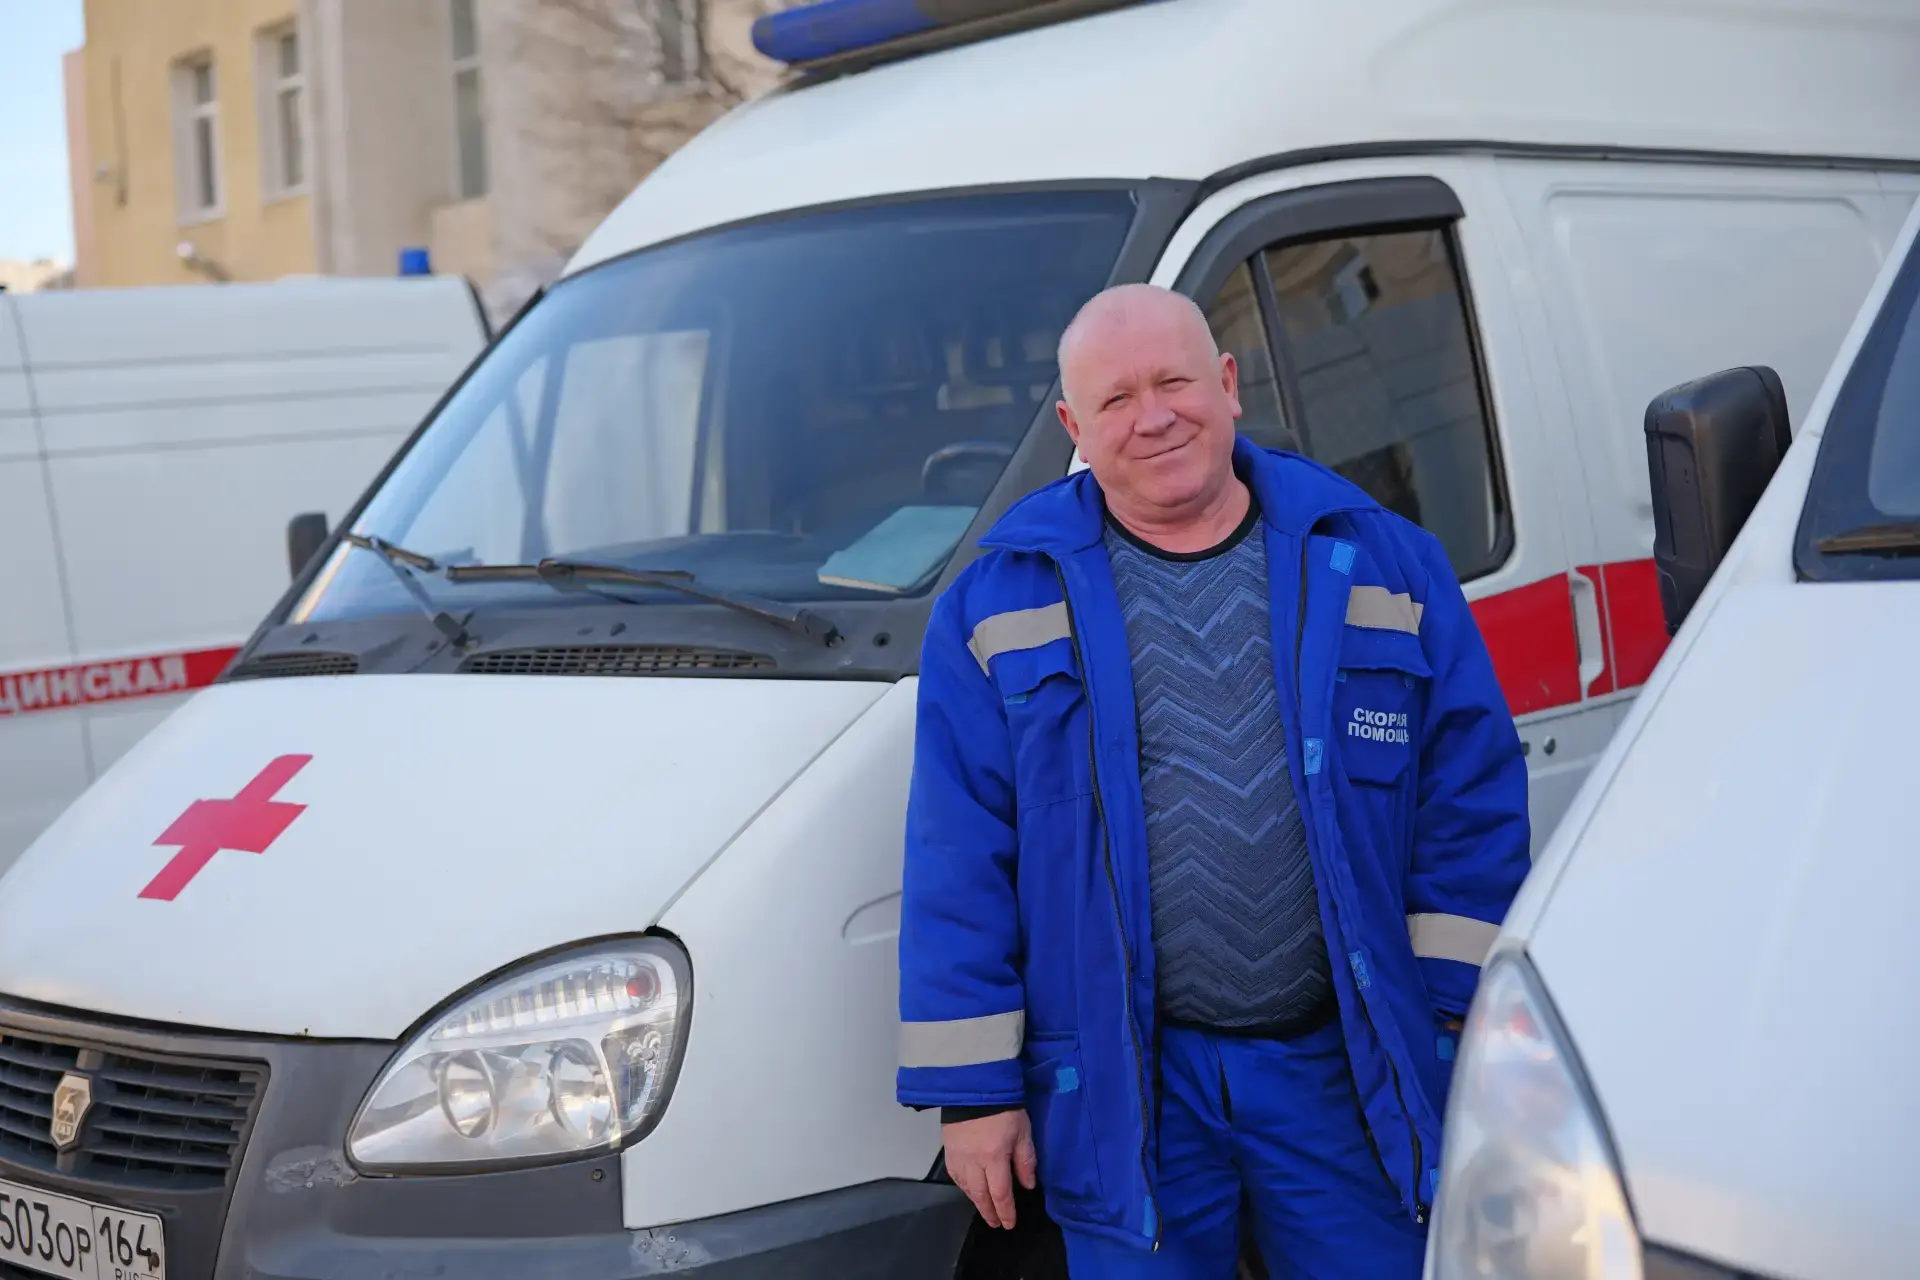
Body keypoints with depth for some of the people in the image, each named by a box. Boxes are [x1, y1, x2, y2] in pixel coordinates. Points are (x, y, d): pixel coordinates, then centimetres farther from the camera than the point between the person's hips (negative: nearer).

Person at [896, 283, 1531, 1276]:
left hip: (1349, 1073, 1)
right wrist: (972, 1089, -3)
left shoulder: (1383, 564, 4)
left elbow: (1472, 809, 6)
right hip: (1123, 1087, -1)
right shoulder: (1000, 604, 2)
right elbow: (957, 866, 1)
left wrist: (1468, 1031, 0)